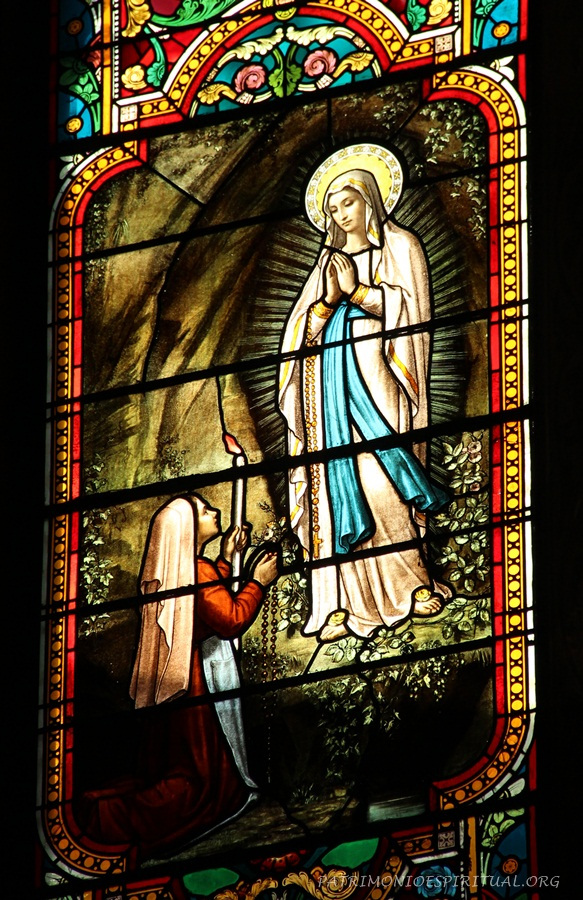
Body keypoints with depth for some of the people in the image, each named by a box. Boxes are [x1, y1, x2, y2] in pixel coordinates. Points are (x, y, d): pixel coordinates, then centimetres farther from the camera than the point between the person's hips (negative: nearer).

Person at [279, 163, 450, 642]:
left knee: (380, 474, -18)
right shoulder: (329, 260, 24)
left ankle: (413, 584, -13)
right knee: (336, 481, -8)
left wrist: (357, 292, -9)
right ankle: (344, 604, -15)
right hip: (331, 374, 4)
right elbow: (306, 327, 15)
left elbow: (409, 305, -2)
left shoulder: (399, 246, 10)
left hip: (376, 371, -4)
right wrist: (329, 297, -4)